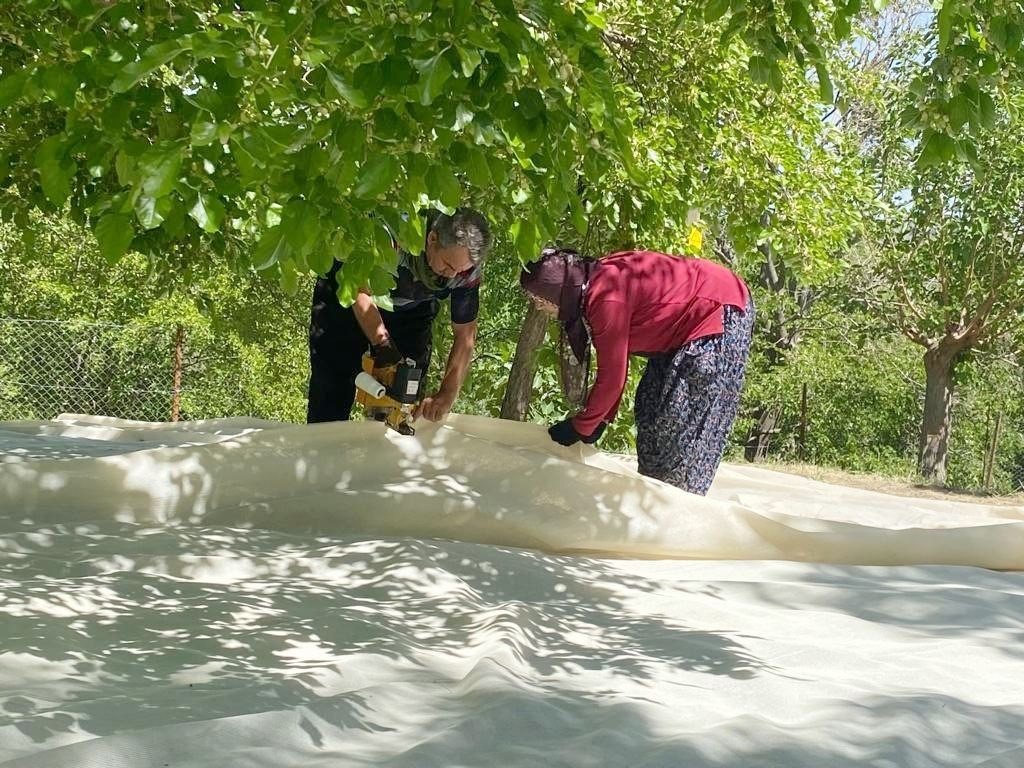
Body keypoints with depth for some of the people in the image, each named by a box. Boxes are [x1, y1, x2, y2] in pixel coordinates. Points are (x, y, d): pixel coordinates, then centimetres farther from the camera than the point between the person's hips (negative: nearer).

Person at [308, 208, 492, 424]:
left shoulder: (467, 264, -26)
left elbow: (465, 334, -18)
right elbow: (361, 292, -29)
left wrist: (447, 394, -28)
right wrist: (383, 344, -40)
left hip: (411, 311, 3)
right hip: (347, 294, -3)